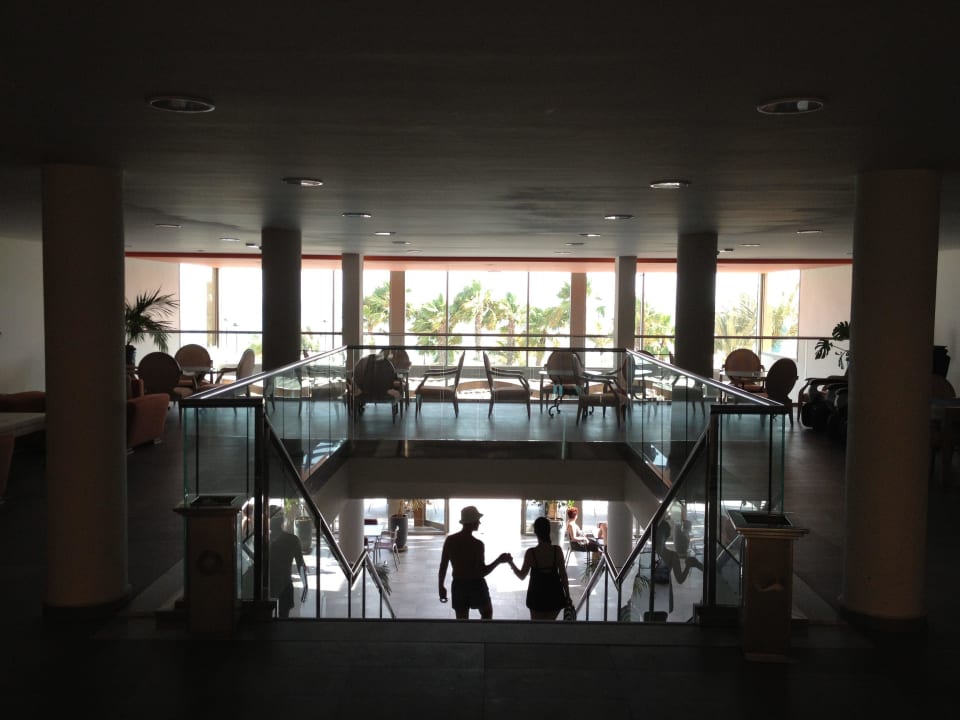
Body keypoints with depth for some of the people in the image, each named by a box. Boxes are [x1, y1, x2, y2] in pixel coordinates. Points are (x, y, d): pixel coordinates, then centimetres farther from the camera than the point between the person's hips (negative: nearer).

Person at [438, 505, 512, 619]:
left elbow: (443, 566, -1)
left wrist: (441, 586, 10)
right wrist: (499, 560, -11)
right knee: (487, 612, 24)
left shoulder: (450, 540, -5)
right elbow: (482, 572, -20)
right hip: (476, 585, -3)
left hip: (458, 585, 4)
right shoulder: (477, 544, -19)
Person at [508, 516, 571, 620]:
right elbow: (563, 575, -6)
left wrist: (511, 563, 10)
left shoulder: (531, 553, -16)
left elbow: (522, 575, -6)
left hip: (537, 595, -2)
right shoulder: (557, 550, -11)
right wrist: (567, 596, 4)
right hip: (554, 594, 2)